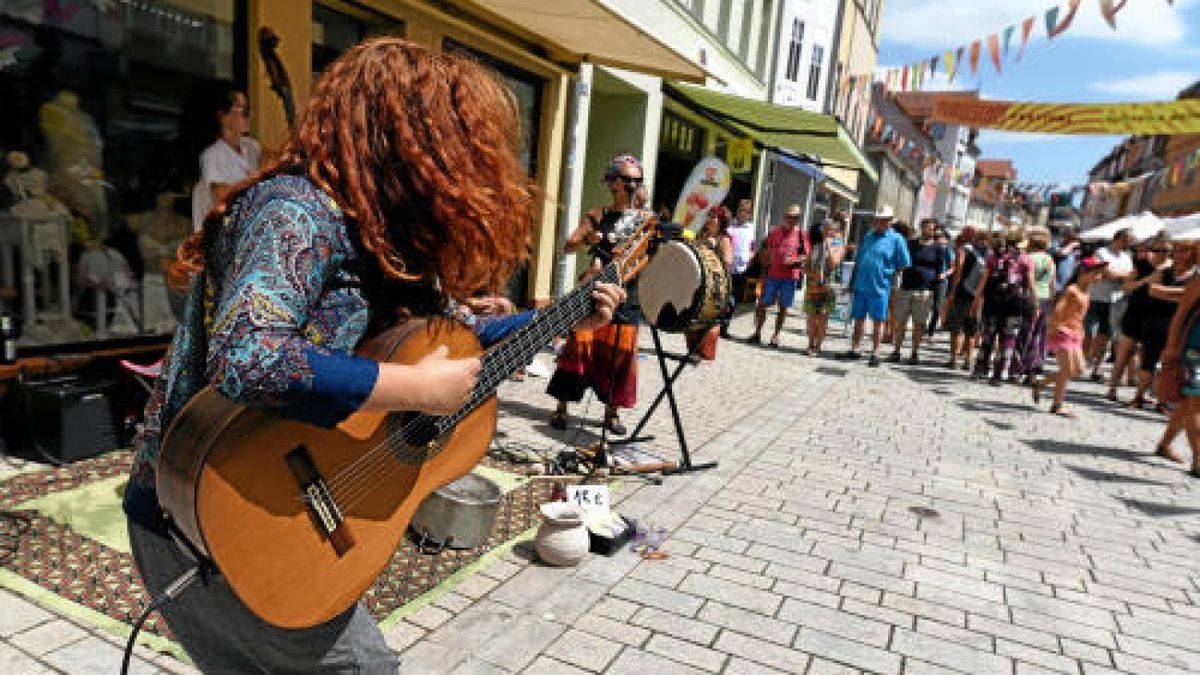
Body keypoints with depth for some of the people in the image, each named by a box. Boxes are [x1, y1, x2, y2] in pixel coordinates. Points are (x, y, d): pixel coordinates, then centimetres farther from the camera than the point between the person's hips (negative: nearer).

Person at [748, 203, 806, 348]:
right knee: (763, 303, 1)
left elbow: (805, 256, 3)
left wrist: (794, 261, -14)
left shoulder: (800, 235, 1)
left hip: (790, 276, -1)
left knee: (783, 307, 6)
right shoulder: (775, 232, 5)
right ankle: (757, 333, 12)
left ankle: (776, 336, 16)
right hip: (773, 274, 1)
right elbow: (765, 251, 13)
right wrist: (766, 264, 1)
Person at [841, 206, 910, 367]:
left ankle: (875, 354, 9)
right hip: (861, 286, 5)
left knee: (878, 321, 2)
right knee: (858, 319, 11)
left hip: (879, 288, -5)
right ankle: (855, 350, 20)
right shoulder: (867, 236, 13)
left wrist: (893, 280, -6)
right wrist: (853, 281, 16)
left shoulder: (896, 239, -3)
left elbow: (904, 265, -3)